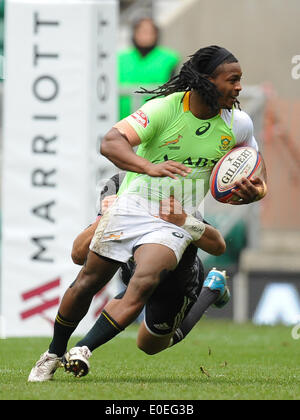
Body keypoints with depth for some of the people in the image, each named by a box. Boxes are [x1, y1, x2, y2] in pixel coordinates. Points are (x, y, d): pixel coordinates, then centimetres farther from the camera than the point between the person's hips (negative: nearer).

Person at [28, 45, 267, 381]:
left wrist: (254, 191, -14)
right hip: (134, 205, -1)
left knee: (144, 283, -24)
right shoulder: (165, 108, -15)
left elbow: (257, 176, 11)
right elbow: (111, 143, -25)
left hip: (176, 223, 1)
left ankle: (84, 350, -22)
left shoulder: (237, 124, -3)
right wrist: (150, 167, -43)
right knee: (88, 282, 5)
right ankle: (54, 352, 27)